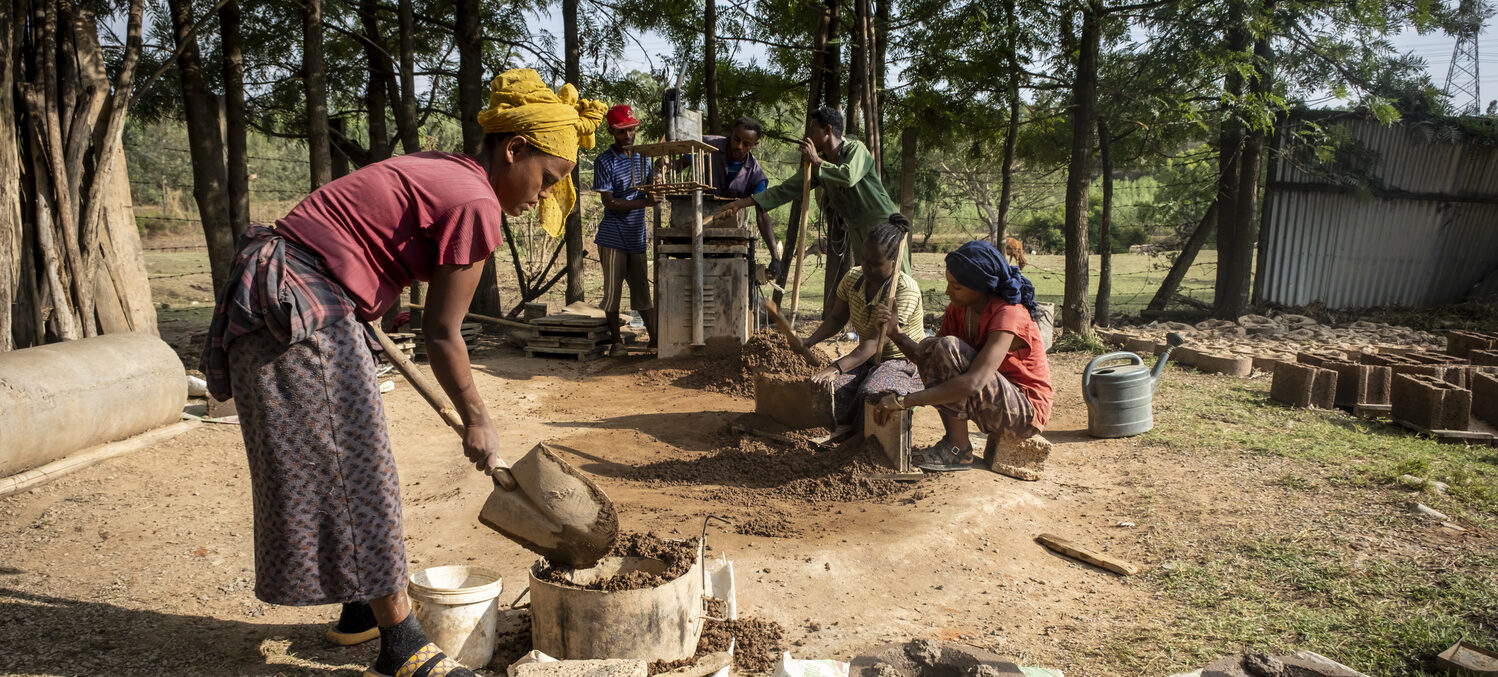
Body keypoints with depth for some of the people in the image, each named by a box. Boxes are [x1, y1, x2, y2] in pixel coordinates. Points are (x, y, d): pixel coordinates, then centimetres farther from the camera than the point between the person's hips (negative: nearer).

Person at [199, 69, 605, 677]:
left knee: (347, 463, 18)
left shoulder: (433, 169, 13)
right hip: (302, 312, -10)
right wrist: (476, 421, -1)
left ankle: (362, 609, 32)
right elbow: (441, 334, -12)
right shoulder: (475, 203, -15)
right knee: (354, 470, -4)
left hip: (275, 298, 10)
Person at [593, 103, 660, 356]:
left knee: (642, 290, 8)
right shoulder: (605, 162, -6)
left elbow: (652, 191, 20)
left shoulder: (643, 157, 12)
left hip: (637, 237, 5)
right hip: (613, 237, -4)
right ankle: (616, 341, 11)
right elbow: (610, 203, -12)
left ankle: (656, 338, 13)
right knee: (613, 290, 1)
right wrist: (646, 202, -17)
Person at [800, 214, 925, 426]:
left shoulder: (905, 290, -24)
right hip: (867, 359, 5)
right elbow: (837, 318, 8)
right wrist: (809, 341, -13)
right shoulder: (853, 278, -3)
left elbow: (876, 340, -31)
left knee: (873, 394, -37)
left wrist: (836, 368, -42)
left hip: (903, 363, -5)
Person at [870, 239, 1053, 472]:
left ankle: (959, 449, -19)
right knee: (928, 347, -8)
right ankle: (953, 440, -10)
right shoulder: (958, 310, 0)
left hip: (1027, 411, -8)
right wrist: (896, 334, -16)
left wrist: (902, 401, -38)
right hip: (993, 407, 8)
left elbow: (973, 383, -37)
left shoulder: (1008, 316, -25)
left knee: (948, 347, -25)